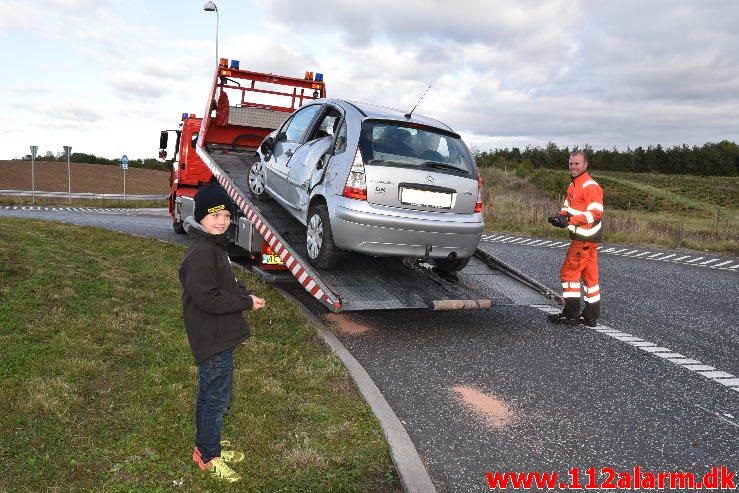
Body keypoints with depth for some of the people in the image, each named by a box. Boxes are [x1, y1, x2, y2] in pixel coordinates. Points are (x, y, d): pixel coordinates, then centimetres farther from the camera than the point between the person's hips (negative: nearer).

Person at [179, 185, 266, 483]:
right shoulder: (201, 253, -23)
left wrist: (244, 294, 1)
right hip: (213, 340, -10)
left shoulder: (214, 247, 10)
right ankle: (208, 456, 22)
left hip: (218, 337, 10)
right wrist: (247, 302, -17)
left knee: (210, 395, 22)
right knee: (217, 398, 3)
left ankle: (206, 446, 38)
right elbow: (208, 299, -27)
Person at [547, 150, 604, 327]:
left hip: (585, 239, -10)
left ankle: (571, 314, 2)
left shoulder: (590, 187, -16)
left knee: (569, 272, -6)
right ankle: (591, 316, 19)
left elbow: (595, 214, -22)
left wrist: (569, 220, -27)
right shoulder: (573, 186, 15)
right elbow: (567, 207, 21)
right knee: (589, 276, 12)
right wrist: (560, 216, -2)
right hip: (581, 237, 10)